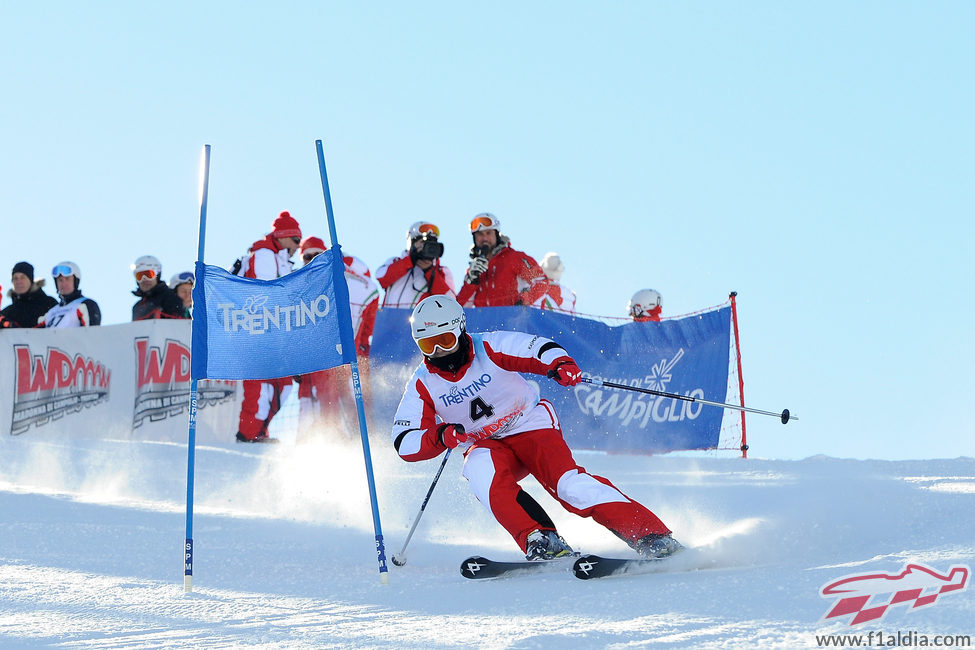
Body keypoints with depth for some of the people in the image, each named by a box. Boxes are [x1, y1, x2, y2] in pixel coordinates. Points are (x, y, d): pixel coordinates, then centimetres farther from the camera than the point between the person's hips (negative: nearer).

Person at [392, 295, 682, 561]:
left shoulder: (490, 348, -16)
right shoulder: (423, 385, -9)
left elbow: (541, 349, -18)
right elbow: (404, 443, -10)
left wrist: (560, 365, -42)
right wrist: (440, 437, -30)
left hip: (531, 426, -3)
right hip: (488, 446, 3)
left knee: (567, 482, -27)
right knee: (480, 473, -34)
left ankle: (651, 535, -30)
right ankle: (540, 541, -37)